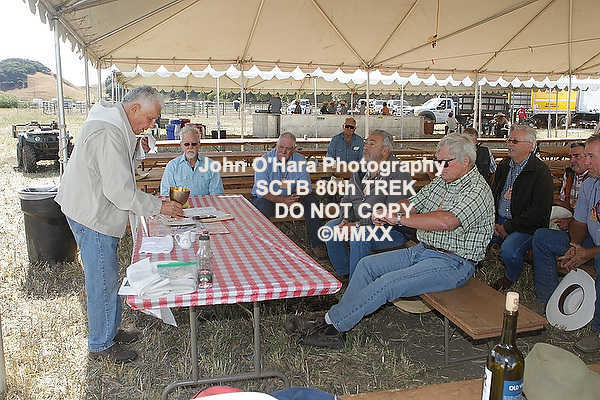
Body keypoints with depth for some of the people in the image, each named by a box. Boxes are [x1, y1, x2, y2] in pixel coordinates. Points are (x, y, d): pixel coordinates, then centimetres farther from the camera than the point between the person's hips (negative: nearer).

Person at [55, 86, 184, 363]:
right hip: (92, 216, -11)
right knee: (103, 282, 1)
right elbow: (120, 191, -27)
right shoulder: (108, 134, -26)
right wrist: (159, 206, -20)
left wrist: (134, 149, 1)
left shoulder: (115, 126, 8)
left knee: (107, 278, 20)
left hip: (97, 212, 11)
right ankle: (101, 345, 17)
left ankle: (110, 330, 35)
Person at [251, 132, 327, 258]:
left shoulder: (300, 160, -7)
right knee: (261, 206, -36)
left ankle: (317, 244, -8)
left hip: (290, 197, 4)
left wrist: (296, 196, -35)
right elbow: (261, 191, -25)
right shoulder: (265, 161, -18)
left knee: (311, 201, -18)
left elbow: (306, 187, -10)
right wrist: (283, 200, -41)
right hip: (267, 198, -3)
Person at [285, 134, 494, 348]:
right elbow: (411, 203, 12)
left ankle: (331, 324, -15)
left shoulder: (477, 190, -17)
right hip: (422, 250, 9)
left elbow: (445, 221, -34)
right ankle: (338, 316, 0)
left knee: (388, 283, -24)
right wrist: (387, 211, -11)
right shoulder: (441, 181, 11)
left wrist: (399, 218, -28)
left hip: (452, 264, -9)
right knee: (367, 264, 0)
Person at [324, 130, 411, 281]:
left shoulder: (398, 175, -16)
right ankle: (343, 273, 6)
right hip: (360, 224, 8)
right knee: (331, 227, -10)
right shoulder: (360, 172, 11)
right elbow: (347, 200, 14)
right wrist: (345, 220, -9)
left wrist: (358, 225, -24)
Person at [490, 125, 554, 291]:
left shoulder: (541, 171, -11)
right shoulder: (503, 165, 10)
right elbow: (492, 195, 15)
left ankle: (510, 277, 3)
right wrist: (492, 222, -1)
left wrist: (508, 227, -17)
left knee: (509, 251, -31)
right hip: (499, 221, 6)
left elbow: (538, 210, -17)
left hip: (527, 227, -6)